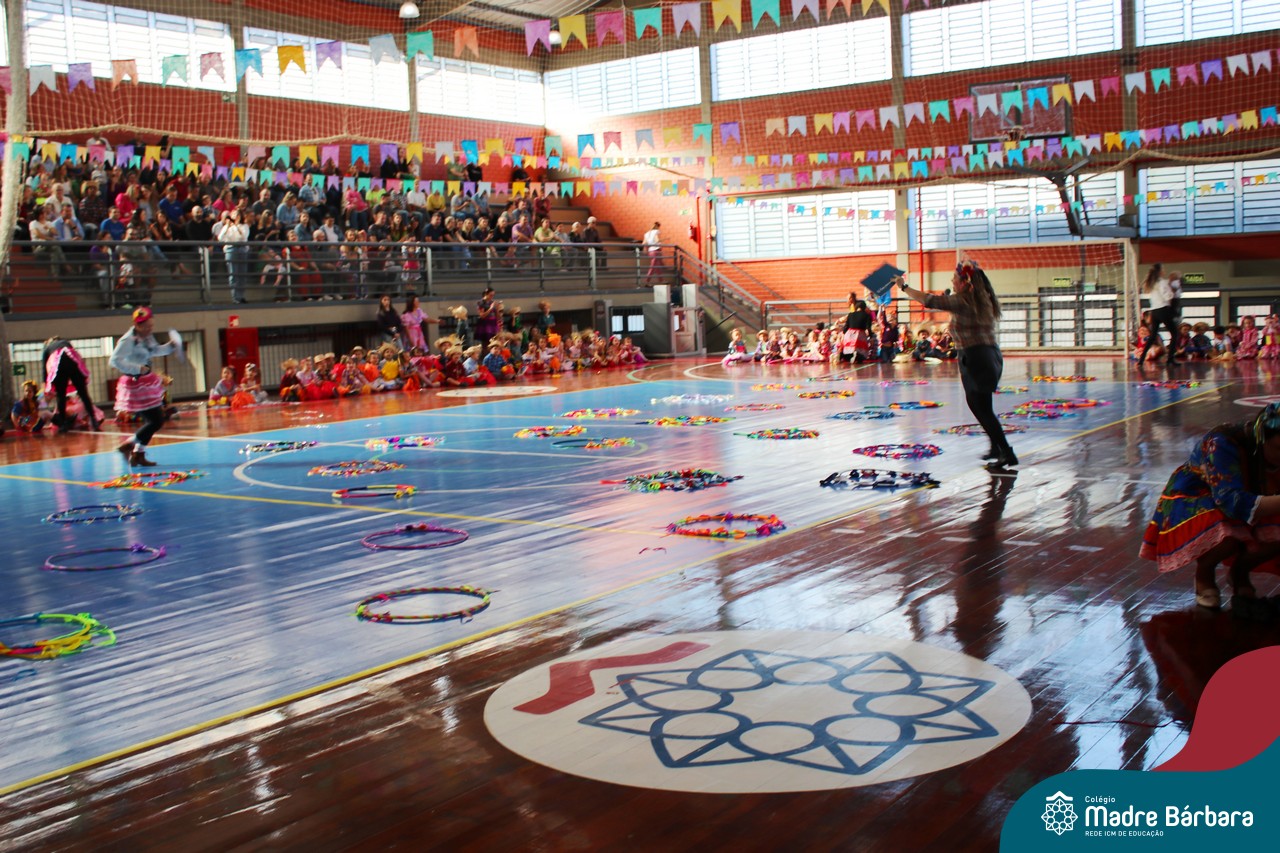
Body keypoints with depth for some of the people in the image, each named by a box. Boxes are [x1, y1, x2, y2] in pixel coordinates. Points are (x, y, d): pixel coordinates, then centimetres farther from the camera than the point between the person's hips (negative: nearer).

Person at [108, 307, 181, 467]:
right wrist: (137, 368, -29)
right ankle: (127, 446, 5)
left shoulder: (148, 337, 6)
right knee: (156, 421, -10)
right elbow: (114, 360, -27)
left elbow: (155, 351, 25)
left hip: (148, 381, 9)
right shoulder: (128, 340, -21)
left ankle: (139, 454, 24)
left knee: (152, 420, 14)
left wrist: (170, 346, 7)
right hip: (136, 384, -9)